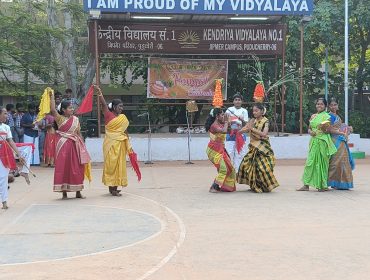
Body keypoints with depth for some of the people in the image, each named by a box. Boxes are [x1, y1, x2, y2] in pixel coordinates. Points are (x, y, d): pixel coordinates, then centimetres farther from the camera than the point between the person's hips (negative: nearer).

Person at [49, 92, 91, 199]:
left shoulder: (75, 119, 9)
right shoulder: (60, 119, -2)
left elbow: (78, 133, 12)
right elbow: (52, 109, -19)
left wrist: (83, 145, 7)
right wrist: (52, 97, -17)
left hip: (75, 146, 4)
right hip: (64, 145, -4)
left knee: (77, 168, 6)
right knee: (63, 167, -1)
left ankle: (78, 192, 17)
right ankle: (64, 192, 6)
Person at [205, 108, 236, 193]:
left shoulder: (221, 124, 9)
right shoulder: (214, 126, -19)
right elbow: (224, 131, -34)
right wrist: (226, 122, -19)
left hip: (220, 150, 10)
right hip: (214, 150, -10)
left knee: (228, 168, 11)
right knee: (223, 168, -16)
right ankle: (213, 188, -11)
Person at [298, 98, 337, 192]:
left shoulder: (326, 116, -2)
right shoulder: (313, 116, 14)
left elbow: (328, 131, -6)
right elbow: (309, 128, 17)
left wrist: (324, 128, -28)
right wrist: (311, 132, -6)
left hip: (322, 141, -5)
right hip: (314, 141, 5)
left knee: (321, 162, -2)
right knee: (310, 162, 1)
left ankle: (323, 185, 6)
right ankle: (306, 185, 2)